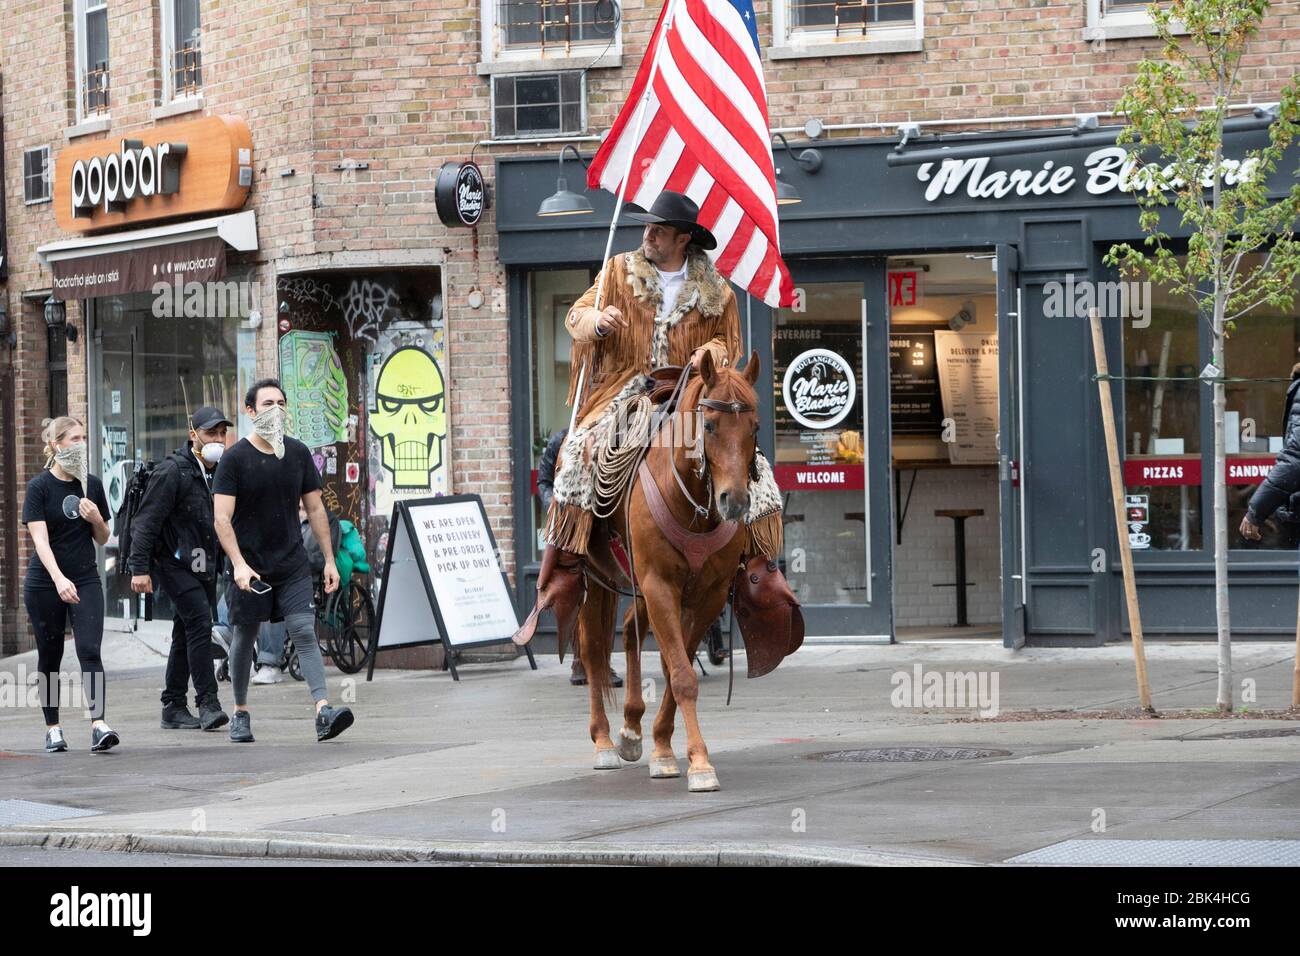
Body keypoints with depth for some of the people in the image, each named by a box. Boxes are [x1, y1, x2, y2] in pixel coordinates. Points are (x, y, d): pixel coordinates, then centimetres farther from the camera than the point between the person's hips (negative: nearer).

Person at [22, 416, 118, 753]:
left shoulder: (92, 485, 6)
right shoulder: (40, 487, -7)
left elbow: (103, 538, 15)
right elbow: (40, 539, -18)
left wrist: (96, 519, -8)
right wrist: (59, 579, -32)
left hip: (85, 580, 2)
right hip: (44, 584, -2)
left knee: (89, 650, -12)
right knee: (50, 657, 6)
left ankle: (98, 725, -22)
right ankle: (53, 728, 17)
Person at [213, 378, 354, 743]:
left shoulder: (298, 453, 6)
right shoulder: (235, 458, -7)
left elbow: (315, 509, 12)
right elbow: (222, 517, -13)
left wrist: (329, 559, 7)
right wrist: (238, 564, -25)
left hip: (292, 565, 2)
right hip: (250, 568, -2)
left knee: (305, 632, -11)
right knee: (244, 638, 8)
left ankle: (323, 711, -21)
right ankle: (240, 713, 24)